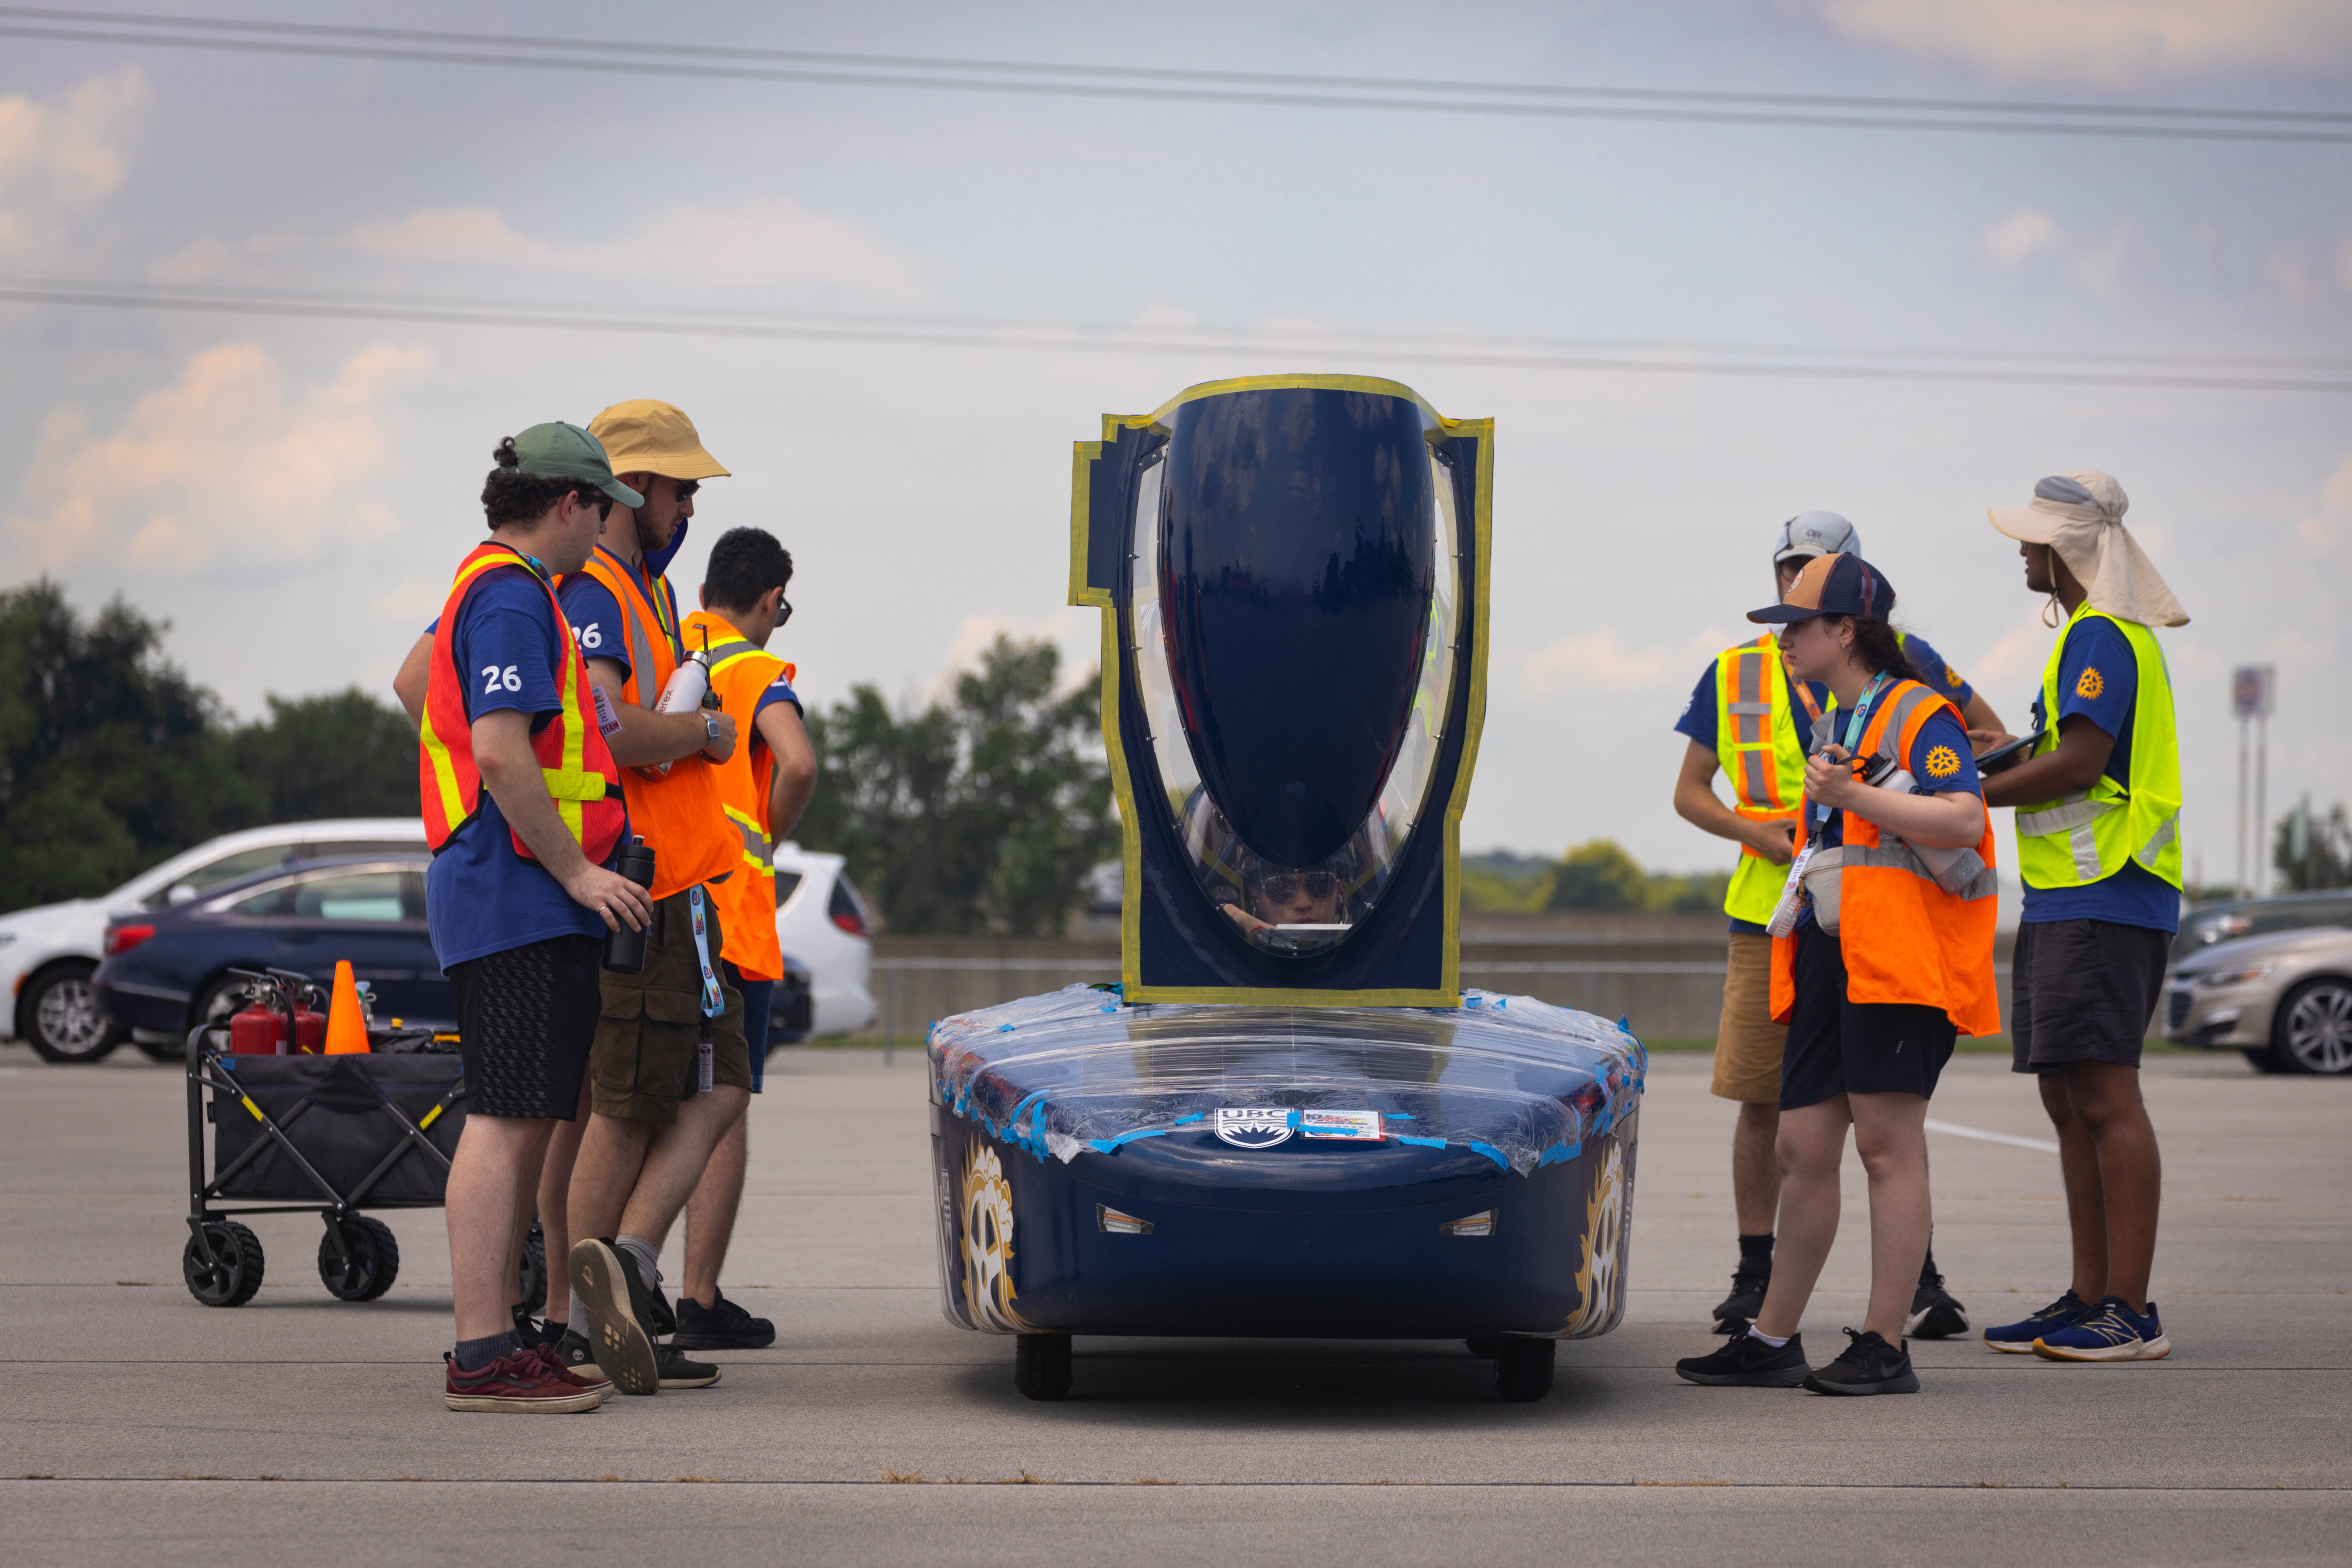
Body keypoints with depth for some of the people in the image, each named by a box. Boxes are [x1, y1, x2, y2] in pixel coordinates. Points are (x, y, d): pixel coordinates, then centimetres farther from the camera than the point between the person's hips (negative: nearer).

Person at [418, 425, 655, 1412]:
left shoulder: (489, 588, 23)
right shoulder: (512, 598, -12)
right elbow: (501, 752, -22)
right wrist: (576, 868, -18)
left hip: (522, 897, 11)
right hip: (516, 895, -11)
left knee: (523, 1124, 12)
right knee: (505, 1120, -12)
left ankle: (494, 1338, 16)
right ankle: (483, 1357, -14)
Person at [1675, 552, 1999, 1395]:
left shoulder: (1920, 716, -5)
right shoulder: (1832, 727, 24)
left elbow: (1962, 821, -19)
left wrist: (1855, 795, -21)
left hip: (1897, 959, -9)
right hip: (1828, 953, 9)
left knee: (1887, 1142, -8)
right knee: (1803, 1148, 8)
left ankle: (1885, 1347, -6)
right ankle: (1773, 1340, 14)